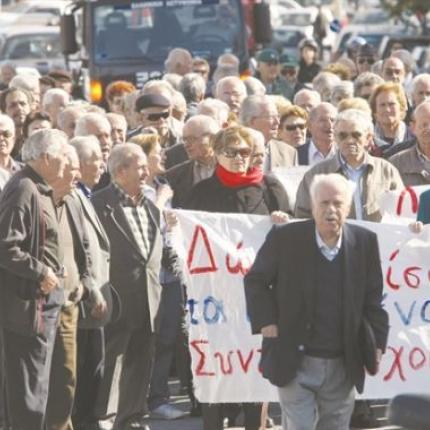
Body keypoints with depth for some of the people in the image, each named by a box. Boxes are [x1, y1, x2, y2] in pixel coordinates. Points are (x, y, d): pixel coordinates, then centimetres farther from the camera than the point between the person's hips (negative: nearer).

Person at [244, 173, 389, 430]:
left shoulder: (365, 243, -1)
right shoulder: (285, 238, -7)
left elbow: (373, 298, 8)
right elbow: (256, 280, 5)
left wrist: (377, 342, 0)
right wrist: (266, 321, -6)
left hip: (343, 367, 3)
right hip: (296, 364, -3)